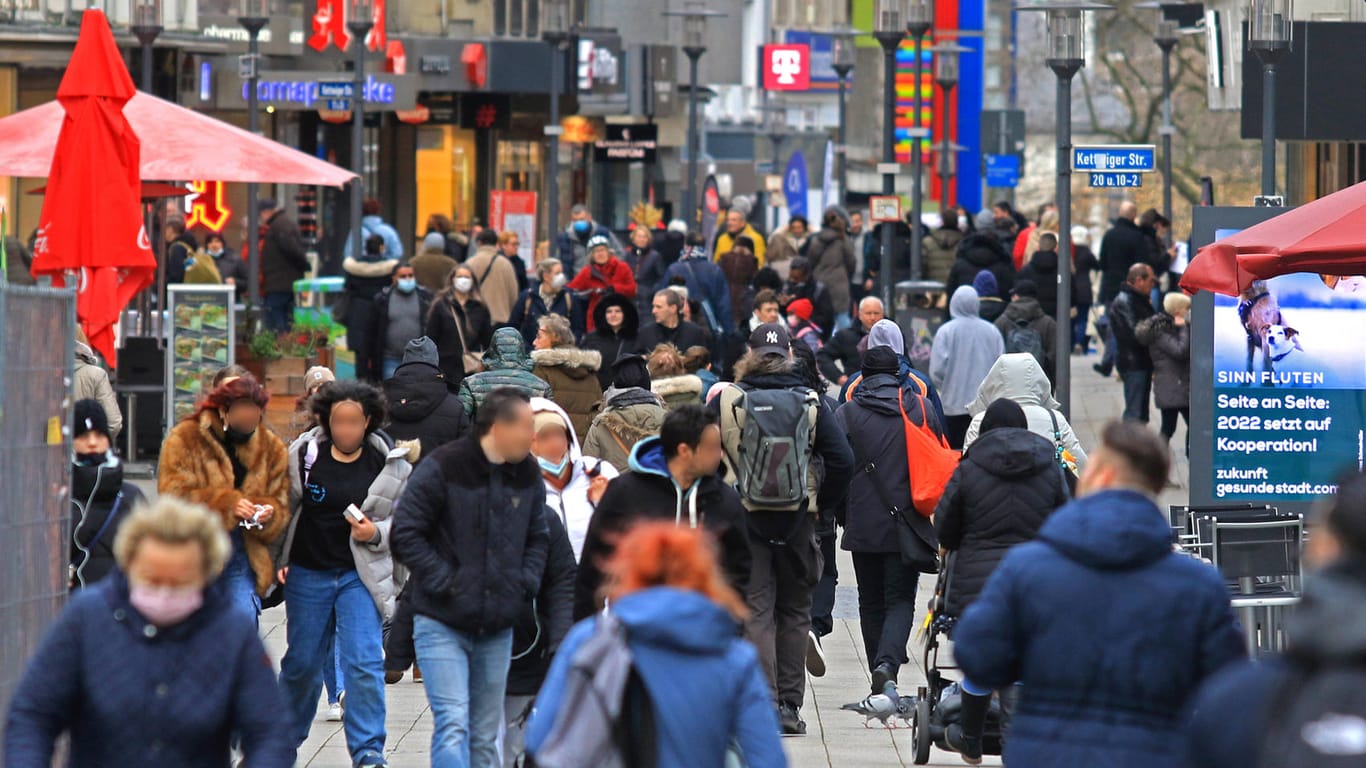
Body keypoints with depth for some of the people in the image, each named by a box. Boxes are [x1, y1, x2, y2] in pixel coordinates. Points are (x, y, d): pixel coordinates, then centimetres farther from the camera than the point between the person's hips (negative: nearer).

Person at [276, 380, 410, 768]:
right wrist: (277, 559, 2)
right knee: (302, 662, 12)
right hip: (308, 573, 1)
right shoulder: (303, 455, -3)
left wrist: (376, 533, -13)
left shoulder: (390, 463, -3)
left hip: (361, 574, -1)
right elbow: (284, 508, 7)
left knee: (364, 663, -11)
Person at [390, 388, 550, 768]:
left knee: (485, 736, 11)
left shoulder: (528, 475, 6)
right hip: (442, 624, -5)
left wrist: (525, 581, 2)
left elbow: (538, 537, 19)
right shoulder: (441, 469, -12)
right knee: (453, 724, -15)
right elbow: (406, 534, -10)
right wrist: (443, 582, -15)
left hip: (497, 628, 6)